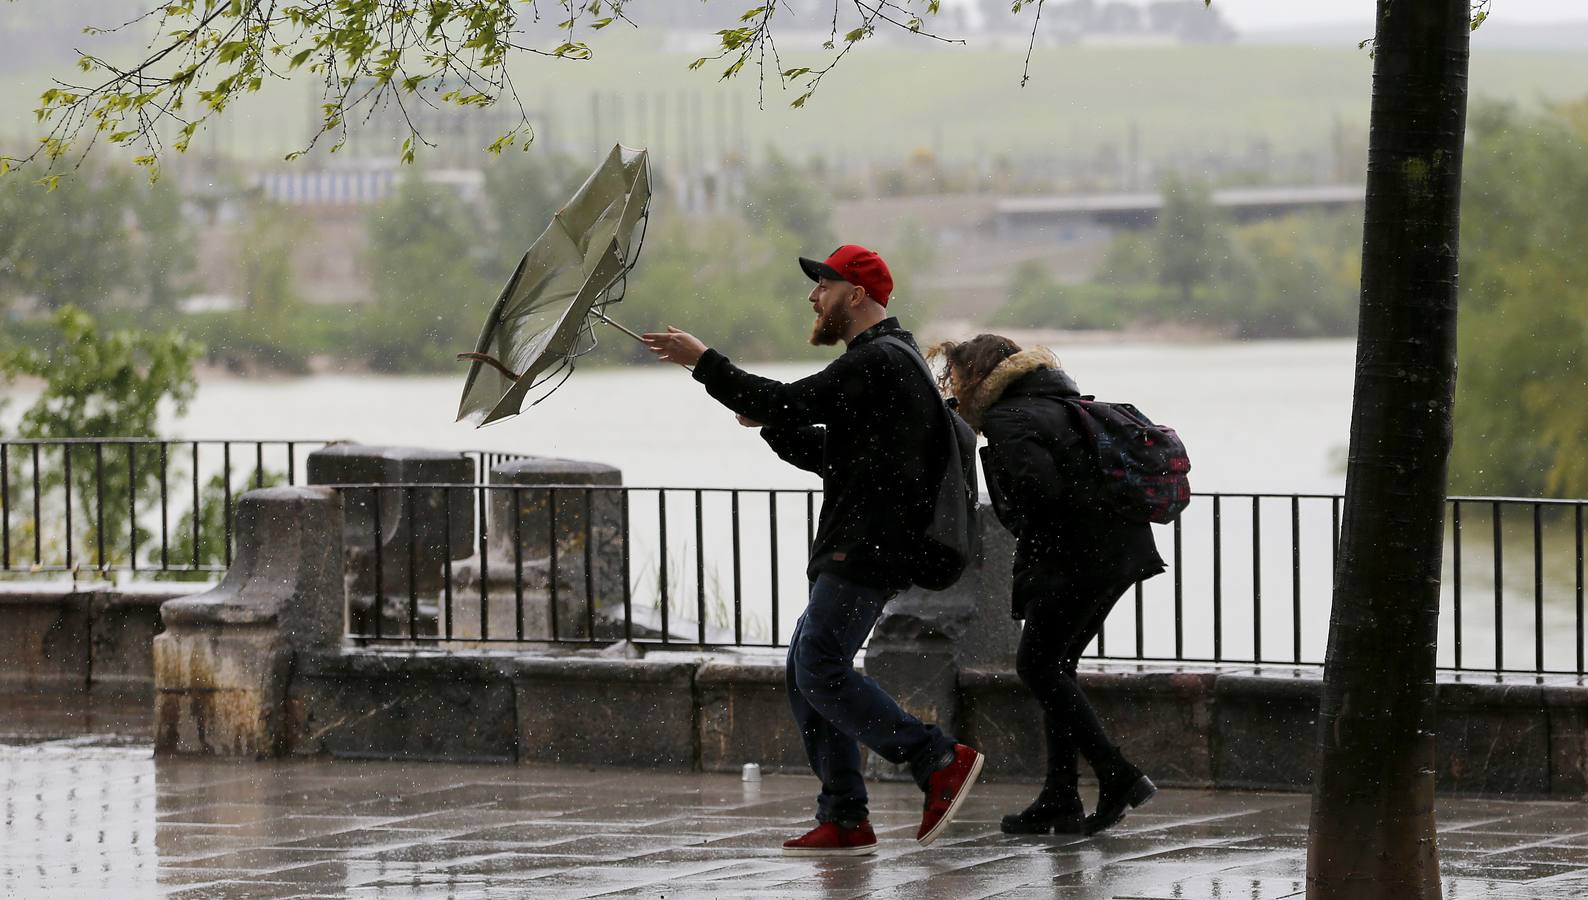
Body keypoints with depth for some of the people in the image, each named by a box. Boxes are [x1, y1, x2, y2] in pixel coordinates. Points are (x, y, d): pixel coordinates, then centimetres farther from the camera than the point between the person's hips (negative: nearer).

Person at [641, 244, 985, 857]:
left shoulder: (878, 361, -12)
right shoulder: (880, 360, 23)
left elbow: (790, 404, -19)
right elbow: (827, 455, 25)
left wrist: (703, 362, -12)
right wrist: (769, 422, 11)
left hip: (867, 552, -11)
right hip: (850, 551, 11)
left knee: (820, 669, -14)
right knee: (807, 673, 8)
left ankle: (941, 760, -12)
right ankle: (844, 820, 6)